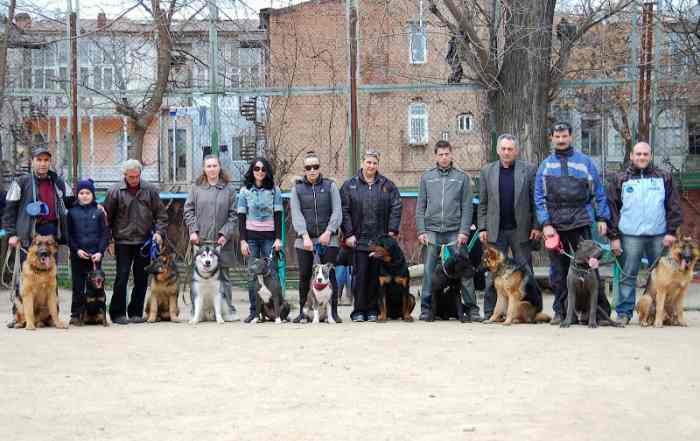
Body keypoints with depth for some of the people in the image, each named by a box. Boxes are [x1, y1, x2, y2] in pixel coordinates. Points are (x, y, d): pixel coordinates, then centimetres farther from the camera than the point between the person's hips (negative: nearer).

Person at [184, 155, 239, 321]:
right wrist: (193, 230, -5)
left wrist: (225, 234, -7)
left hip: (221, 241, 0)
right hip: (200, 240, 1)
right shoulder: (196, 188, 8)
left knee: (223, 276, 3)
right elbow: (188, 210, 8)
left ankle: (228, 310, 7)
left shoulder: (229, 189, 6)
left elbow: (233, 215, 4)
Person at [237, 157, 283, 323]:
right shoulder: (245, 191, 7)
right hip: (251, 236, 1)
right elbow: (241, 217, 6)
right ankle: (253, 311, 1)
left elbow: (278, 216, 5)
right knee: (252, 275, -1)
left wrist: (278, 238, -3)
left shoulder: (274, 190, 6)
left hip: (269, 237, -1)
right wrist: (242, 240, -2)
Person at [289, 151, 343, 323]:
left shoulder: (330, 186, 8)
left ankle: (333, 311, -2)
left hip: (328, 239, -1)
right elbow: (296, 214, -2)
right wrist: (305, 236, -14)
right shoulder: (297, 188, 9)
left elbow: (337, 212, 1)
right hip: (304, 239, 1)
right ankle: (303, 312, 9)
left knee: (329, 275, -6)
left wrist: (328, 232, -12)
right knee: (304, 276, 0)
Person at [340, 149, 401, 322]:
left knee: (376, 276, 3)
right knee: (360, 275, -4)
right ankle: (359, 311, 1)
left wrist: (392, 230, -4)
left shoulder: (387, 185, 9)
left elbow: (396, 208, 6)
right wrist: (348, 234, -6)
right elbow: (344, 211, 1)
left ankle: (373, 310, 10)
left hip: (380, 239, 1)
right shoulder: (350, 185, 5)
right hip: (359, 240, -1)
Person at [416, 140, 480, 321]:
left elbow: (467, 207, 4)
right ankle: (426, 308, 9)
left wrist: (464, 231, -6)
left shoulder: (461, 177, 7)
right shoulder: (427, 177, 10)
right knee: (429, 271, 1)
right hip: (432, 231, 1)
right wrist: (421, 230, -1)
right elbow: (420, 207, 9)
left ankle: (471, 308, 2)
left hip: (455, 232, -1)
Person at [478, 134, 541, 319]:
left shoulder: (529, 170, 2)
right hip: (495, 231, 1)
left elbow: (536, 201, 1)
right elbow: (483, 203, 8)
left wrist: (537, 226, -6)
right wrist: (482, 228, 1)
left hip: (521, 230, -1)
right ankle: (490, 313, 7)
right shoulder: (487, 171, 8)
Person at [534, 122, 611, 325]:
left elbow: (598, 191, 7)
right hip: (555, 223, 2)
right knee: (558, 270, 7)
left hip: (580, 222, -2)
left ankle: (601, 309, -3)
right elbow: (539, 197, 6)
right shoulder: (546, 165, 10)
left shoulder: (585, 162, 7)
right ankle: (560, 311, 13)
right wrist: (545, 224, -5)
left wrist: (602, 218, 0)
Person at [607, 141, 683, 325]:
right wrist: (614, 236, -2)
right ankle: (624, 312, 5)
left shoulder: (664, 178, 10)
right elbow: (613, 208, 5)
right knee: (628, 276, 0)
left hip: (659, 236, 1)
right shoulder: (620, 180, 7)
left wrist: (671, 231, -3)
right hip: (630, 235, -1)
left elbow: (674, 206, 7)